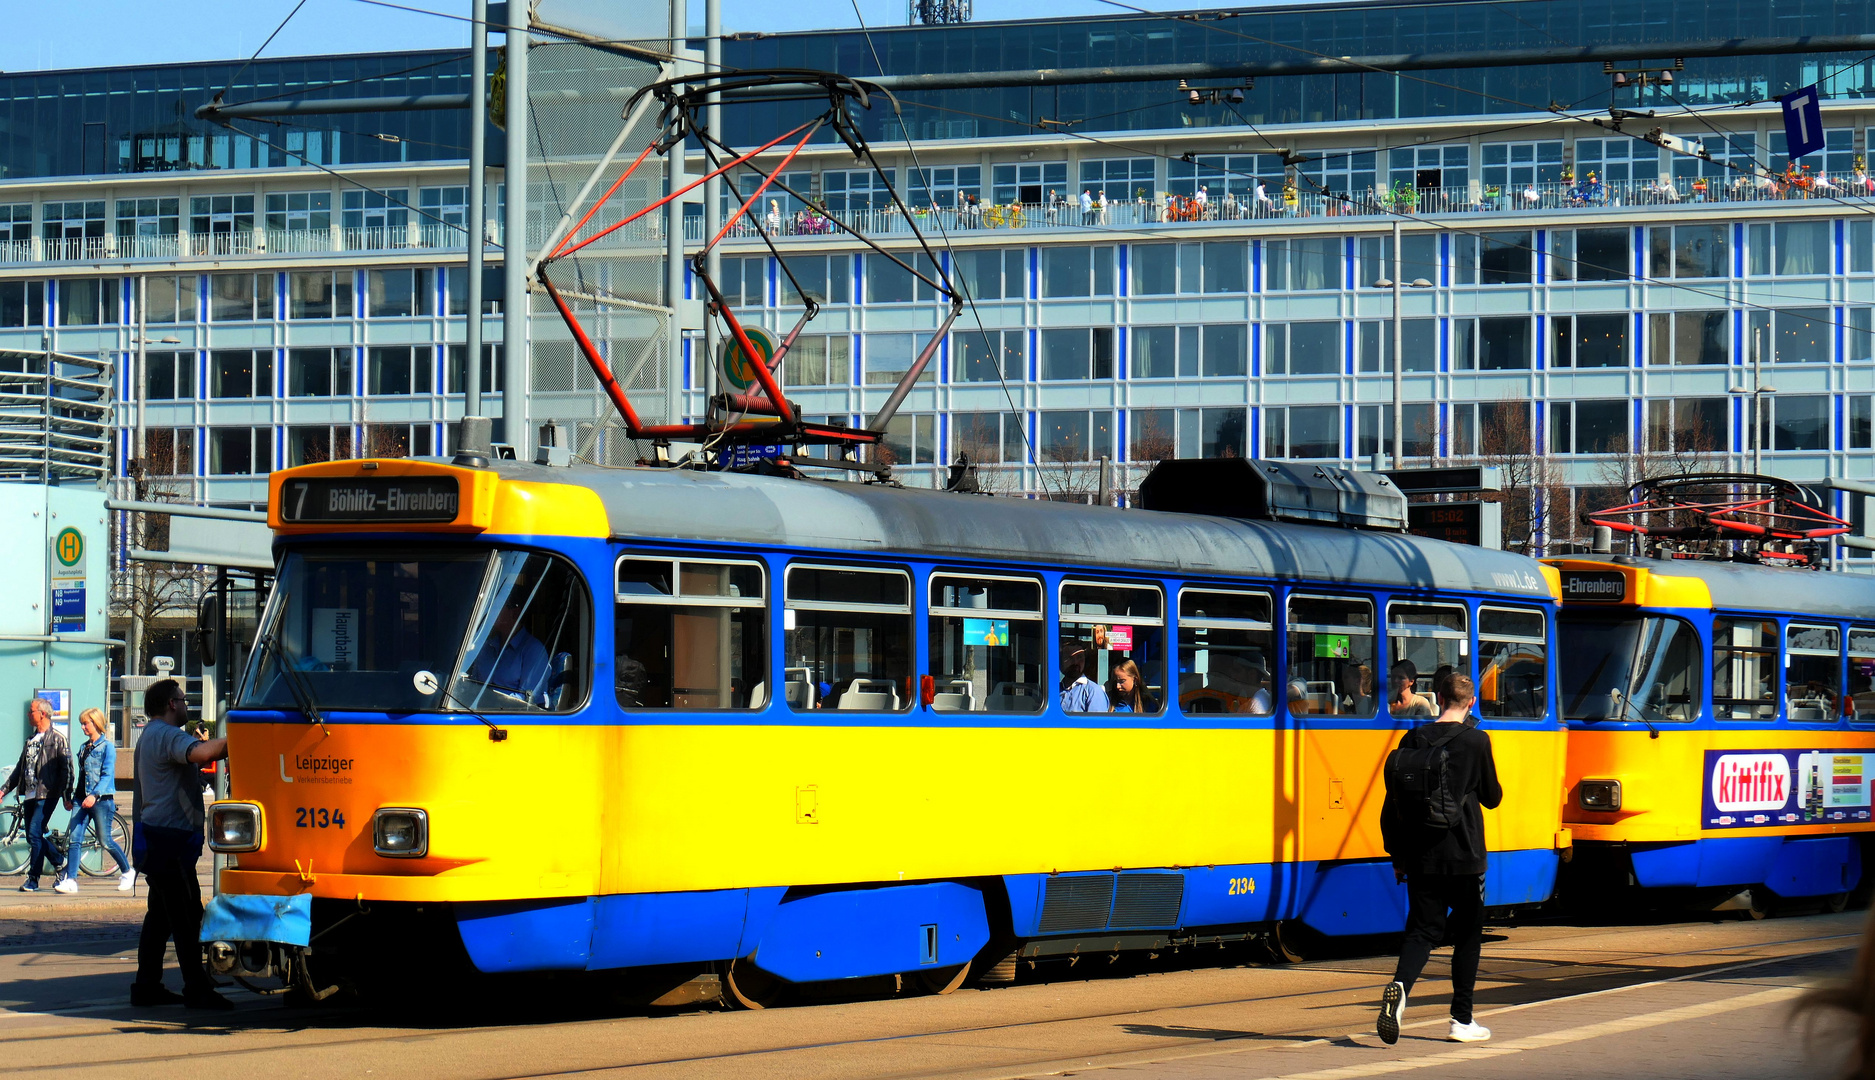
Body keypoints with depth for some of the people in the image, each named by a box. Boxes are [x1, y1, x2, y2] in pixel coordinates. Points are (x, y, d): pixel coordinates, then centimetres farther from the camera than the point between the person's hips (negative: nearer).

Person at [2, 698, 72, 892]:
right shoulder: (31, 740, 17)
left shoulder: (57, 739, -5)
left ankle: (33, 879, -8)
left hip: (46, 794, -8)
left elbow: (66, 769, -8)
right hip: (29, 794, 8)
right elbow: (20, 768, 22)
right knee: (32, 836, 8)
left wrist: (66, 797, -12)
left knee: (35, 834, -13)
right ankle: (60, 863, 24)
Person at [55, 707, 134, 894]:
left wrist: (94, 795, -25)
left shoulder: (107, 747, -7)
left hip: (102, 799, -7)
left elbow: (107, 775, -14)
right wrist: (76, 795, 17)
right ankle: (70, 880, -7)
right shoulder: (83, 748, 15)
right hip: (82, 799, 7)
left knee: (105, 841, -1)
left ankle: (127, 872, 18)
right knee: (74, 839, -5)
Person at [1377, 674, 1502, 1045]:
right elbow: (1492, 798, 3)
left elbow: (1393, 803, 5)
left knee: (1422, 929, 4)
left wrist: (1397, 855, 14)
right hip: (1464, 857, -3)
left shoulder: (1414, 740, 3)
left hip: (1420, 857, 3)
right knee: (1468, 934, 11)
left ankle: (1399, 987, -26)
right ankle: (1461, 1021, 13)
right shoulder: (1476, 741, -7)